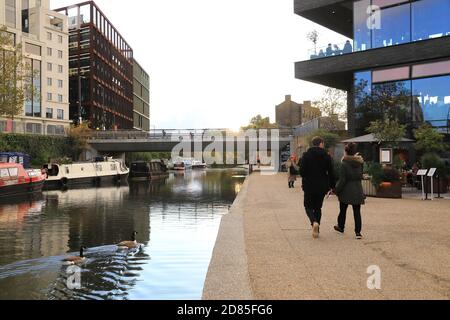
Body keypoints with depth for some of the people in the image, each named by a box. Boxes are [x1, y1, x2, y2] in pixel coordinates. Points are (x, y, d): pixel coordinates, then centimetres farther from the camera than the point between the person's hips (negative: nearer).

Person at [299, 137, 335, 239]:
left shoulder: (306, 155, -6)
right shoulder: (327, 156, -2)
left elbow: (302, 171, -9)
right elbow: (331, 173, -1)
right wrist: (332, 186, 9)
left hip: (309, 186, -2)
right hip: (322, 186, 2)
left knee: (308, 206, 10)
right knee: (318, 207, 15)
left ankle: (314, 222, -18)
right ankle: (316, 230, 16)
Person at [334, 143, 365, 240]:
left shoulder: (344, 164, -14)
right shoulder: (360, 163, 2)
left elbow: (342, 180, -14)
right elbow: (361, 176, 10)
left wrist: (337, 190, -8)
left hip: (346, 191, -4)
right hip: (358, 190, 4)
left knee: (343, 210, 15)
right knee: (357, 211, 4)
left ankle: (341, 227, 31)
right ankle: (358, 232, 1)